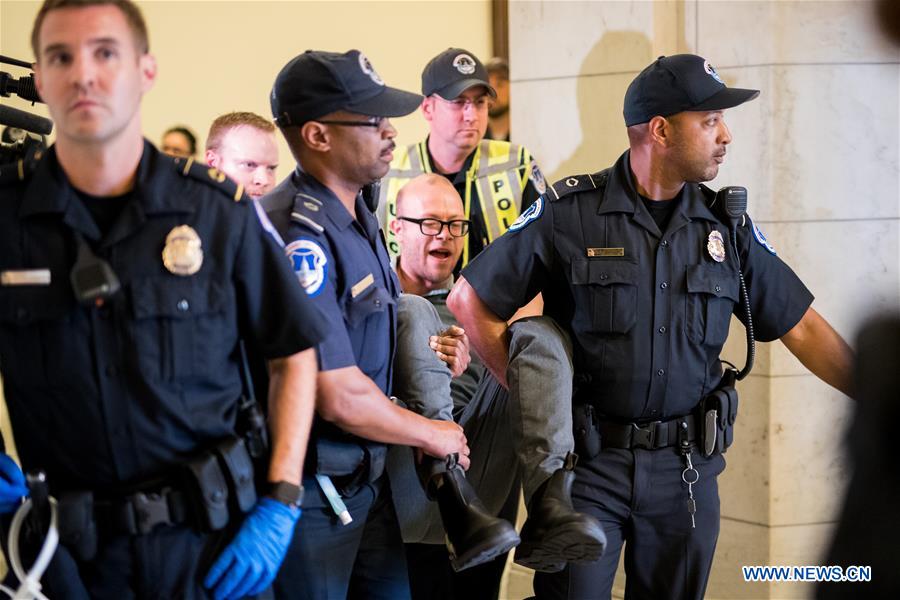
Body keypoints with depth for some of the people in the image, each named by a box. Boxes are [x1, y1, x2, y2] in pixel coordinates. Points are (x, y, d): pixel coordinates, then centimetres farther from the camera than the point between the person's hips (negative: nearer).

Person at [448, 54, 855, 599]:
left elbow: (802, 328, 8)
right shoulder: (569, 213, -8)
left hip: (687, 469, 4)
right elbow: (470, 302, -4)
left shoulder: (727, 226, 4)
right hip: (587, 459, -4)